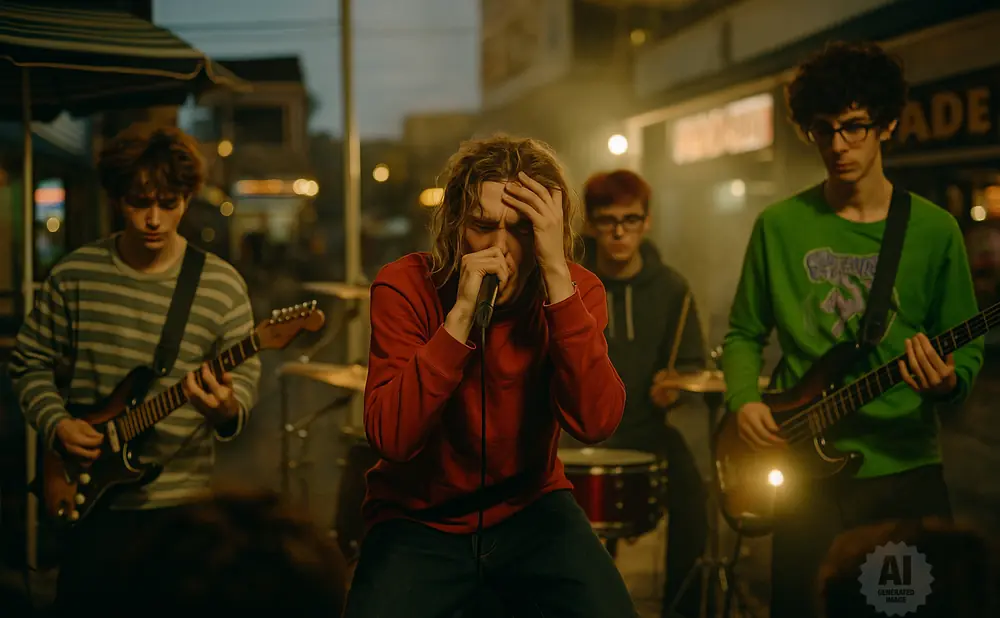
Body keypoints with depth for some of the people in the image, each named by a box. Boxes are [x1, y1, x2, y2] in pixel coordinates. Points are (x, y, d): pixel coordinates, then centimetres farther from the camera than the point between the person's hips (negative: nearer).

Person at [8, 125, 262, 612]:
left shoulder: (221, 285, -4)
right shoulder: (74, 274, -1)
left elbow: (245, 376, -3)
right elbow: (30, 363, 8)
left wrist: (227, 410, -25)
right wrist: (55, 423, -8)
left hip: (181, 501, -1)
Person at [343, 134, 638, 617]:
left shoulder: (576, 289, -9)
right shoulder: (405, 286, -15)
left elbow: (595, 424, -26)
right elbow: (391, 438, -26)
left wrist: (557, 277, -30)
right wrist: (461, 314, -33)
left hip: (531, 509, 2)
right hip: (419, 520, -1)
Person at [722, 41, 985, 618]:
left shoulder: (934, 230, 0)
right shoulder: (780, 226, 2)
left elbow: (968, 347, 4)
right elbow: (744, 334, 11)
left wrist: (948, 380, -18)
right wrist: (744, 401, -6)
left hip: (907, 466, 0)